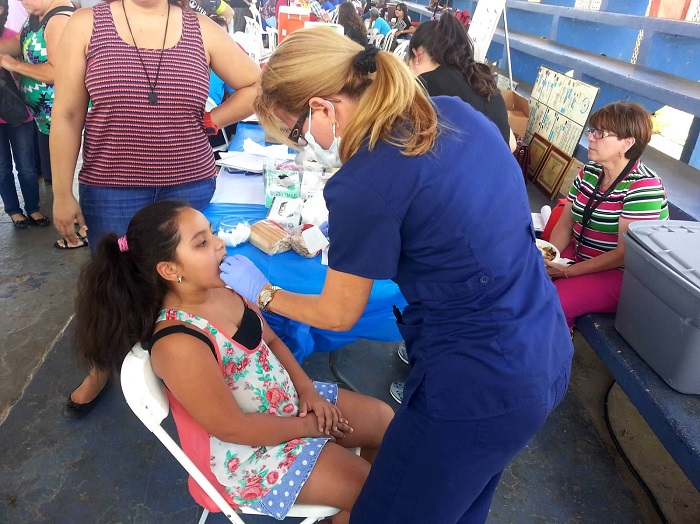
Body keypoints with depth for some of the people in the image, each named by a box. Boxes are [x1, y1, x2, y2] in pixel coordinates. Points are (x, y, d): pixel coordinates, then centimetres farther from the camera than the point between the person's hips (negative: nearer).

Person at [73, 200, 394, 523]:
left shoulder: (220, 287, -7)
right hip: (249, 451, -8)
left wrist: (307, 389, -6)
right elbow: (234, 428, -24)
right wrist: (305, 426, -14)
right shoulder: (178, 344, -31)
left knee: (384, 419, 13)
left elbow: (271, 340, 6)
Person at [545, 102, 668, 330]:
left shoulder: (644, 187, -18)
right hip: (580, 255, 7)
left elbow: (624, 254, -22)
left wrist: (567, 272, -24)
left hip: (620, 275, -7)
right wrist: (549, 257, -13)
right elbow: (565, 224, 4)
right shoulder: (589, 172, 3)